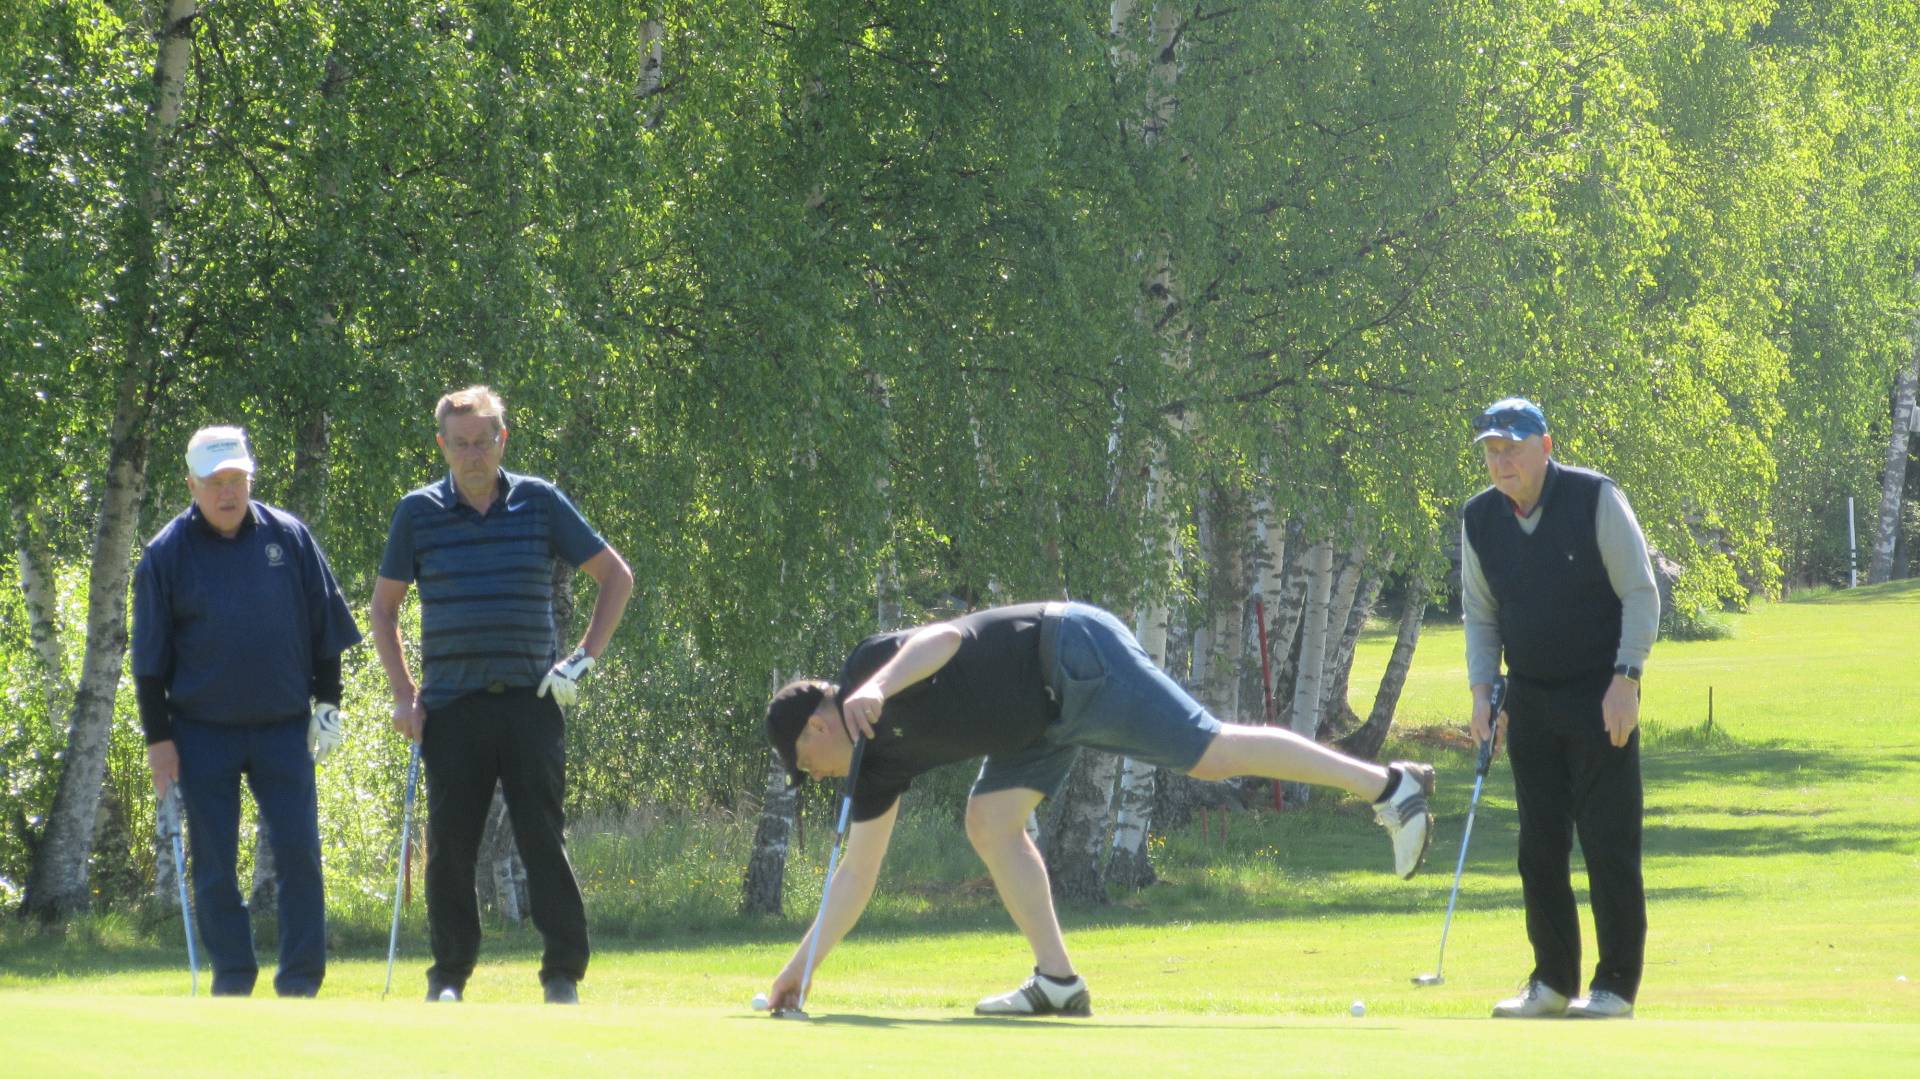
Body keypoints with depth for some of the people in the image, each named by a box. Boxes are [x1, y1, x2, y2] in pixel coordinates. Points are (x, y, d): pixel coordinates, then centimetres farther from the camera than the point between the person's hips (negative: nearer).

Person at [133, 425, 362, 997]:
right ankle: (233, 977, 10)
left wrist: (328, 704, 5)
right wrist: (159, 738, -3)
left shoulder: (289, 537, 2)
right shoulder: (166, 554, -2)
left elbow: (325, 629, 10)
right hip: (203, 731, -1)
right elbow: (149, 659, 1)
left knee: (299, 853, -4)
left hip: (282, 729, 1)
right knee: (214, 864, 1)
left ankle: (300, 981, 2)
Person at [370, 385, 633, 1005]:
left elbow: (616, 578, 12)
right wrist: (404, 695, 5)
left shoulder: (539, 503, 4)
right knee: (450, 846, 2)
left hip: (530, 700, -1)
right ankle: (449, 976, 12)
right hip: (452, 708, 1)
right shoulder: (418, 513, 6)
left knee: (544, 838, -5)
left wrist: (584, 660, 3)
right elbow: (384, 608, 15)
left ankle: (563, 976, 0)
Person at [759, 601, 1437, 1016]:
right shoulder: (881, 761, 12)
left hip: (1072, 655, -10)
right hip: (1046, 715, 10)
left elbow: (944, 637, -33)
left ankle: (1391, 786, -11)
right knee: (990, 820, 1)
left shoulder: (870, 665, -13)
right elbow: (857, 873, 17)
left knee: (1209, 753, -15)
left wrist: (878, 688, -49)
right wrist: (802, 964, 15)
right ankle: (1057, 982, 0)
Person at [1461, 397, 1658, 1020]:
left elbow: (1640, 593, -9)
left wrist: (1625, 678, -17)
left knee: (1609, 844, -6)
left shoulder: (1596, 500, -10)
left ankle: (1616, 986, -1)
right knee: (1539, 847, 4)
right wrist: (1482, 692, 1)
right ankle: (1553, 981, 13)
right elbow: (1481, 615, 12)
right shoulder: (1480, 520, 2)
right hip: (1530, 704, 5)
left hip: (1601, 699, -5)